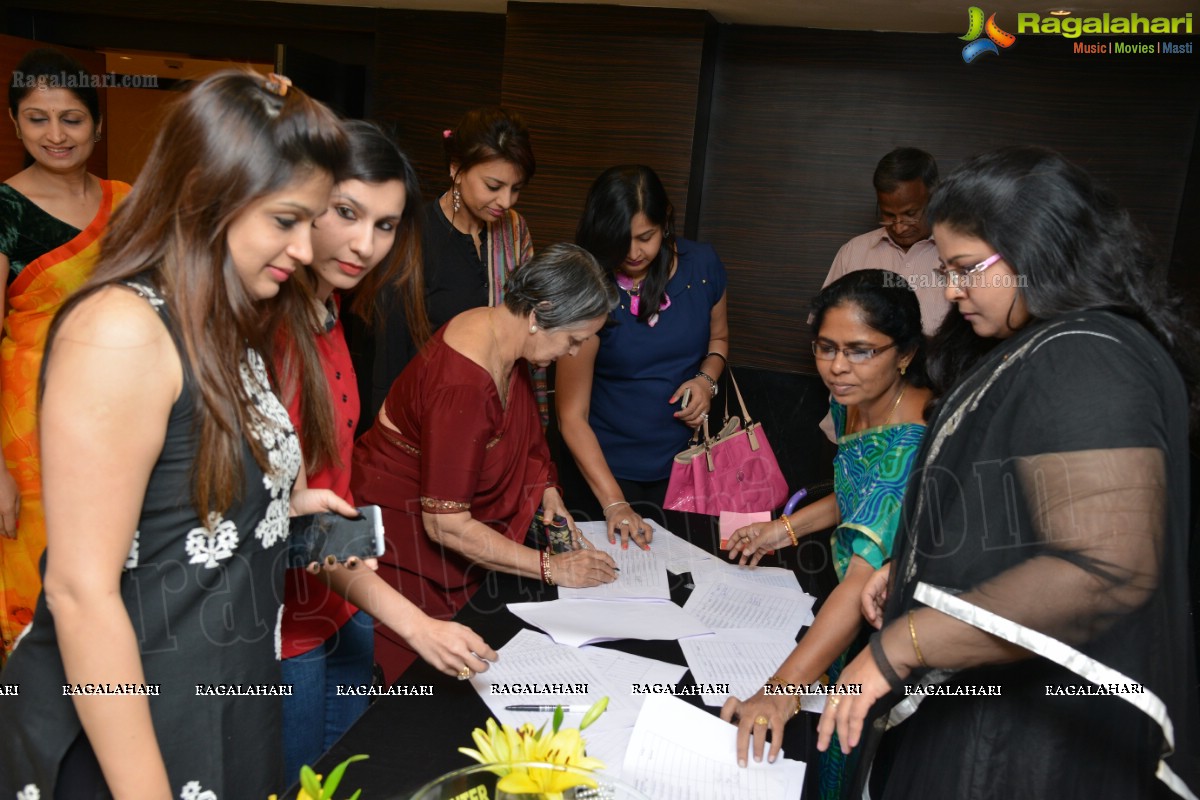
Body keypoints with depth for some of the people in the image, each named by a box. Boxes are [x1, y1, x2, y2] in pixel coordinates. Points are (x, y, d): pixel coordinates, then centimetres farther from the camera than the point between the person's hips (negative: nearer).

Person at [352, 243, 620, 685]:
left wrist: (547, 488, 0)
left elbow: (520, 429, 14)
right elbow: (446, 524, -29)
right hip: (402, 533, -8)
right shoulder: (463, 384, -33)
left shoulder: (501, 330, -5)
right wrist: (551, 568, -23)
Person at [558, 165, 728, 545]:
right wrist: (614, 503, -25)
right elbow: (572, 415, -18)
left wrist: (707, 379, -10)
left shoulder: (702, 265, -8)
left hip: (685, 458, 3)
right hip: (613, 468, -3)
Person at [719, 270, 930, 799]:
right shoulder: (850, 403, -6)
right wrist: (787, 527, 2)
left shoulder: (911, 440, -34)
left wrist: (782, 688, -52)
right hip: (852, 619, 8)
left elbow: (867, 576, -45)